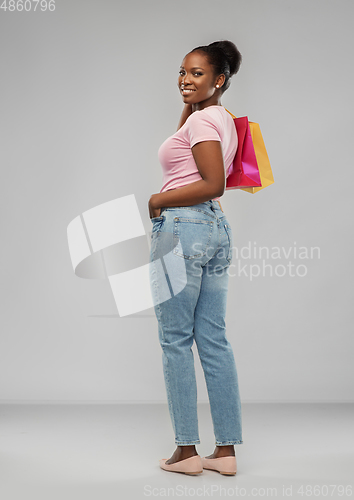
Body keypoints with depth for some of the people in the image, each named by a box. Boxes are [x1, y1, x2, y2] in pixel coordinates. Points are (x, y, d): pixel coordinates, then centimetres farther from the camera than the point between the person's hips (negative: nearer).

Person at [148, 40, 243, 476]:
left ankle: (186, 449, 6)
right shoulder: (221, 118, 18)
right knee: (214, 339, 9)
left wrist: (158, 201, -11)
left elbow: (214, 184, -19)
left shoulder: (202, 119, -11)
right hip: (217, 227, 10)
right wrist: (188, 105, 19)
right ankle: (226, 449, 14)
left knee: (175, 340, -1)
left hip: (182, 228, -9)